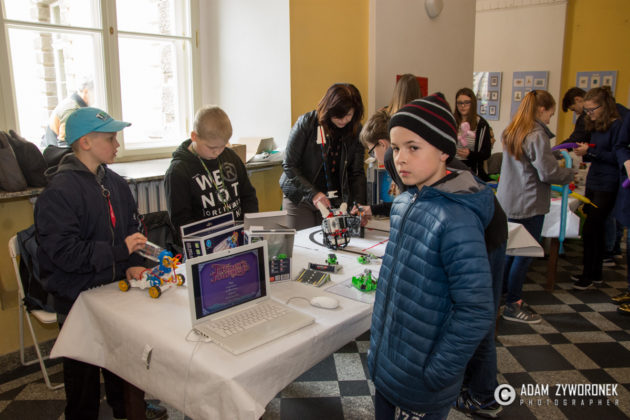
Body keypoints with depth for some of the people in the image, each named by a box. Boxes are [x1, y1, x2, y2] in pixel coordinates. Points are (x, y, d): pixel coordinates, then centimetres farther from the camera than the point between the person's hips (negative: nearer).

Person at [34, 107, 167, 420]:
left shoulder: (115, 183, 2)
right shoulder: (58, 192, -20)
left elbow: (130, 228, 11)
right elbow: (64, 252, -25)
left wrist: (132, 264, -4)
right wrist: (119, 251, -27)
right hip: (77, 297, -7)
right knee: (84, 373, 11)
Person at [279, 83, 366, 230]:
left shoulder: (355, 130, -3)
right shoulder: (307, 123, -14)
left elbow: (357, 172, -1)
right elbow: (289, 166, -14)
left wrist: (359, 205, -14)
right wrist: (313, 193, -23)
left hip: (333, 201, 3)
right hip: (300, 199, -2)